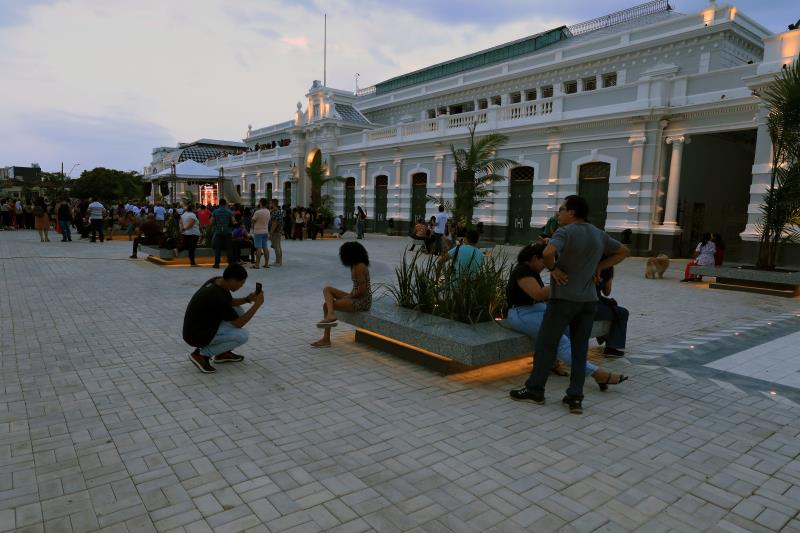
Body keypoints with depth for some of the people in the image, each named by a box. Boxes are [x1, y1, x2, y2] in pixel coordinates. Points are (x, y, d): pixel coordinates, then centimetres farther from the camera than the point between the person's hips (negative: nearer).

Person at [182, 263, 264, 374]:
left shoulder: (217, 281, -4)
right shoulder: (218, 296, -30)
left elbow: (229, 302, 15)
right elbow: (238, 323, -20)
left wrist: (247, 299, -2)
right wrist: (257, 304, -17)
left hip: (203, 324, 10)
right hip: (197, 335, -9)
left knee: (238, 311, 11)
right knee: (242, 335, -15)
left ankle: (223, 353, 16)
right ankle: (202, 354, -5)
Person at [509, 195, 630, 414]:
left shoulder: (565, 231, -13)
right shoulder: (599, 235, 10)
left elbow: (547, 253, -31)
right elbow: (623, 251, 22)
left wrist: (553, 268, -12)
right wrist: (599, 267, 12)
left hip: (564, 298, -6)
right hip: (589, 300, 6)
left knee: (546, 343, 6)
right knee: (580, 349, 9)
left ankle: (535, 389, 16)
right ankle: (575, 397, 10)